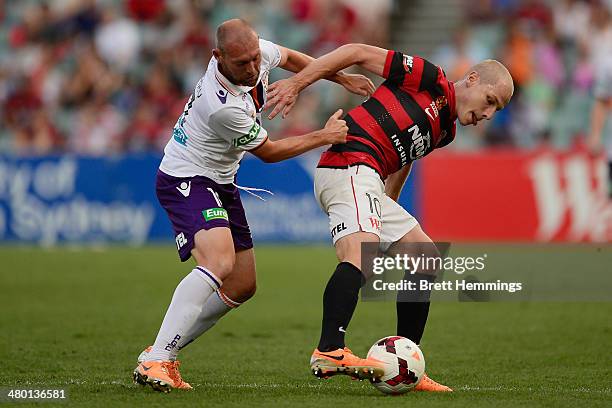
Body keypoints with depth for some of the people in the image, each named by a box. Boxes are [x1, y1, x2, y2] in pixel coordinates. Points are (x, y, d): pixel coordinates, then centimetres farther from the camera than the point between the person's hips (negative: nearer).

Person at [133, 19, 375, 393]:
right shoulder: (224, 107, -33)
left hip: (221, 182, 9)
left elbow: (290, 58, 17)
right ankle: (155, 361, -33)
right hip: (186, 180, -9)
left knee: (243, 285, 9)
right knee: (219, 263, -32)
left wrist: (342, 78, 17)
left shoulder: (258, 51, -11)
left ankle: (164, 352, 13)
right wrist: (324, 136, -6)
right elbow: (268, 152, -14)